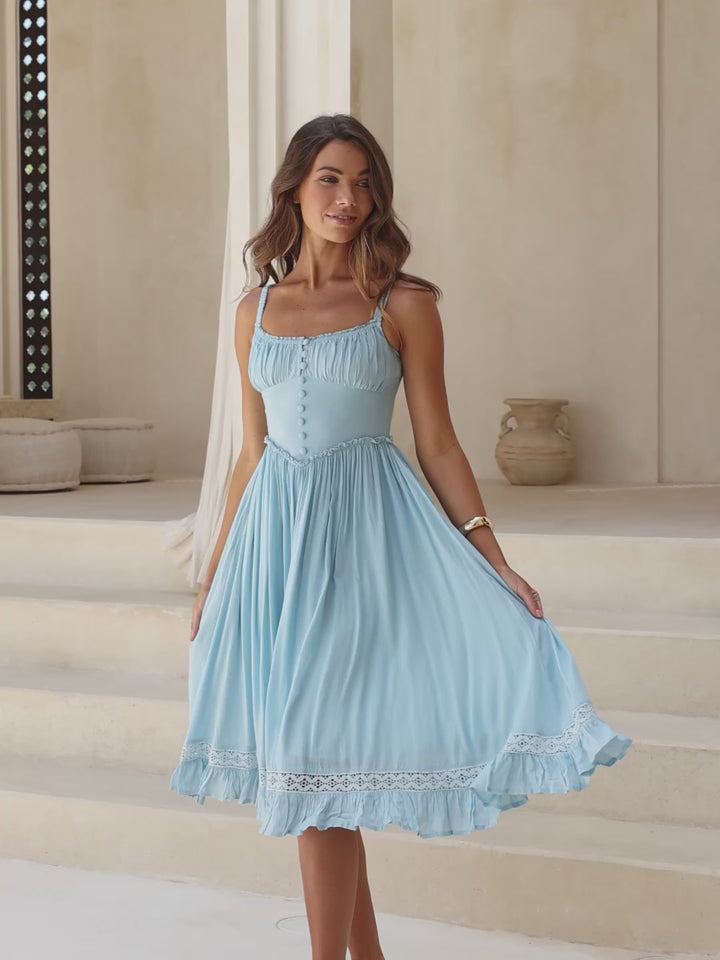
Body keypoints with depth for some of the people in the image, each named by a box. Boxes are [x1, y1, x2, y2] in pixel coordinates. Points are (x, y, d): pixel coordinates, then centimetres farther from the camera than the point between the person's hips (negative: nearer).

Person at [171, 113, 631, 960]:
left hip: (365, 532, -4)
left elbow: (437, 446, -1)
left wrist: (496, 564, -8)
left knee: (319, 760, -8)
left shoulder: (403, 305, -2)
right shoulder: (257, 309, 9)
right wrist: (215, 576, 15)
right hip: (275, 531, 4)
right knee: (302, 760, 8)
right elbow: (252, 451, 14)